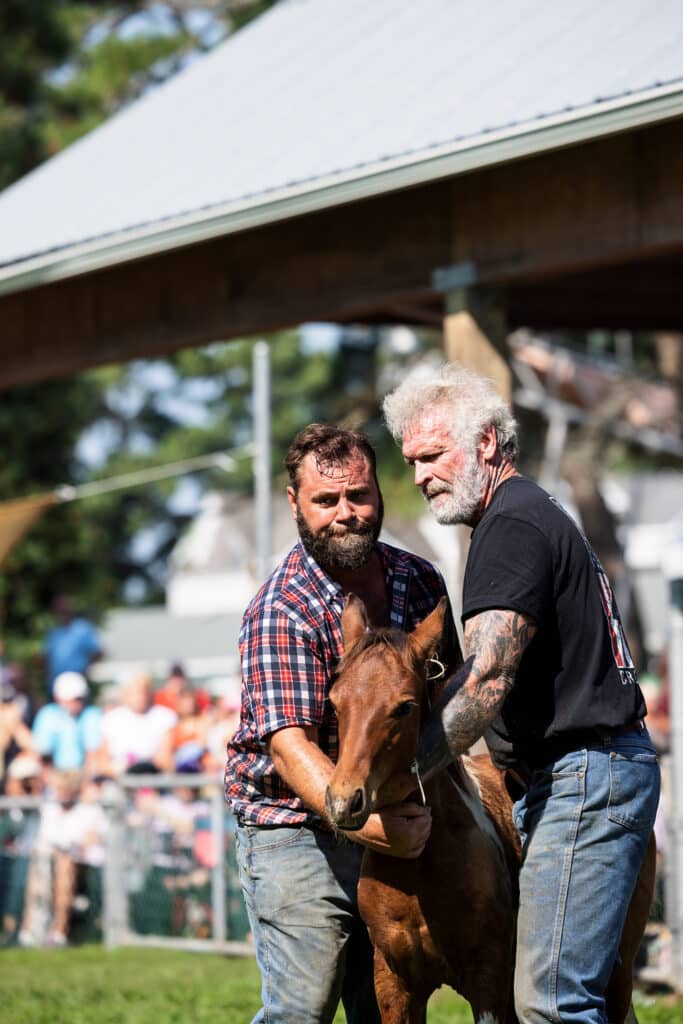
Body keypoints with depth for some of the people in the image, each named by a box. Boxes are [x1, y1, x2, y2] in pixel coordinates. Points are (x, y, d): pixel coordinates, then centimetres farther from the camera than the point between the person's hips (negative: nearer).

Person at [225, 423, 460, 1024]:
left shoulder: (421, 581, 4)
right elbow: (290, 745, -27)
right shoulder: (282, 612, -17)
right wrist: (366, 822, -40)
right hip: (296, 832, -6)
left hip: (396, 824, 6)